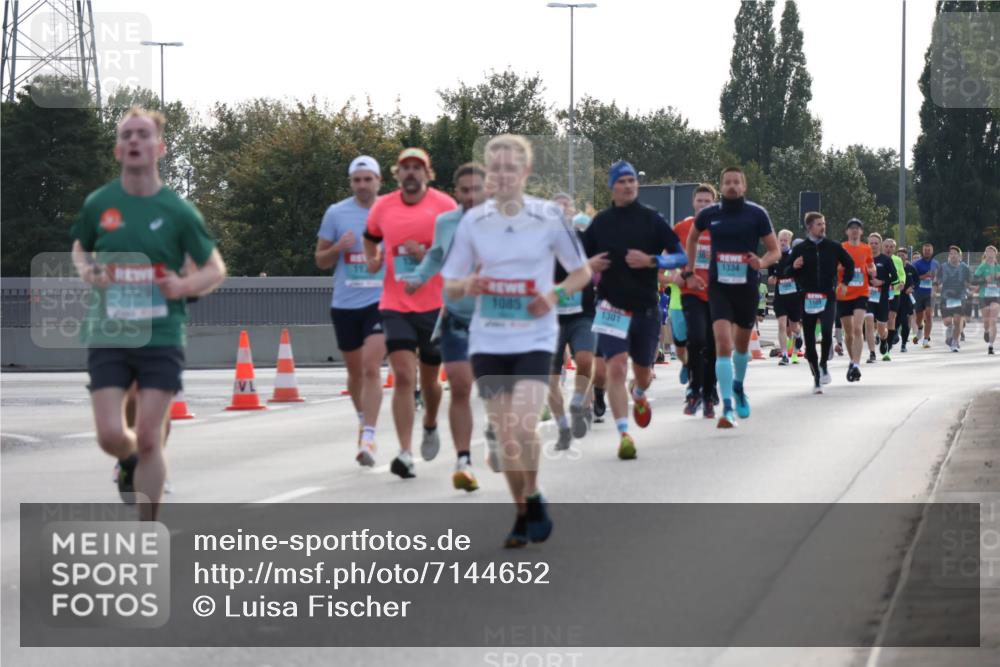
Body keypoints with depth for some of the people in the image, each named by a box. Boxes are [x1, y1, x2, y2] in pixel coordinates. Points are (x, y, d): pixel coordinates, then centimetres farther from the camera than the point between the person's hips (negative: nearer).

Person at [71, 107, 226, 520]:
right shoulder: (99, 203, 3)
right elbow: (80, 248, 22)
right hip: (108, 335, 1)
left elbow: (216, 270, 6)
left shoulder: (178, 211, -2)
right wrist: (86, 272, -1)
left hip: (162, 336, -1)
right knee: (110, 435, -7)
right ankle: (129, 462, 32)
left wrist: (186, 285, -14)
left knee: (148, 439, -4)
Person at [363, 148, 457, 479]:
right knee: (403, 376, -12)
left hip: (435, 306, -1)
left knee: (429, 378, 13)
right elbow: (370, 238, 23)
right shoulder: (383, 207, 3)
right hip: (395, 306, 1)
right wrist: (372, 260, 3)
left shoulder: (445, 205, -4)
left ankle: (430, 426, 44)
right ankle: (405, 453, -13)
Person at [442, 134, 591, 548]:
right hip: (488, 340, 3)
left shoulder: (549, 217, -3)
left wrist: (556, 296, -12)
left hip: (535, 339, -2)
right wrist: (467, 286, -14)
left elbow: (582, 272, 7)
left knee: (524, 428, -18)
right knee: (505, 435, 3)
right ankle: (522, 515, 19)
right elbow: (449, 285, 9)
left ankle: (534, 499, 6)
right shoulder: (472, 222, 2)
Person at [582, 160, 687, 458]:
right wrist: (590, 264, -9)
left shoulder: (652, 219, -1)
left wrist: (651, 260, -19)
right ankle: (623, 434, -18)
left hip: (646, 307, 1)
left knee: (643, 371, 14)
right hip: (611, 307, -1)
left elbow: (681, 256, -3)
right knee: (616, 367, -17)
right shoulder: (600, 222, 3)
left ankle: (639, 395, 51)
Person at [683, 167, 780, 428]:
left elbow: (775, 250, 0)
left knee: (742, 344, 18)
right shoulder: (709, 214, 1)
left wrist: (762, 263, -21)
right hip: (719, 287, -1)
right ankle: (728, 407, -20)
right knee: (723, 344, -18)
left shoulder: (757, 214, -4)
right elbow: (692, 237, 22)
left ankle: (738, 386, 48)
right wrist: (689, 271, 17)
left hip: (747, 287, 1)